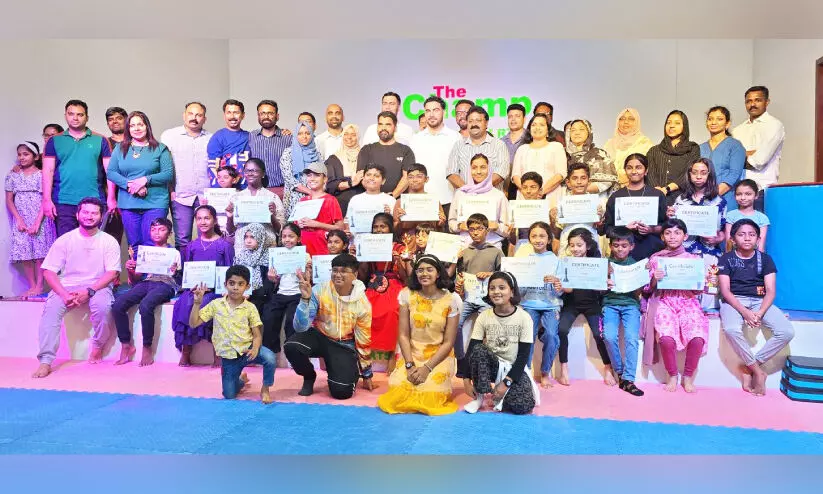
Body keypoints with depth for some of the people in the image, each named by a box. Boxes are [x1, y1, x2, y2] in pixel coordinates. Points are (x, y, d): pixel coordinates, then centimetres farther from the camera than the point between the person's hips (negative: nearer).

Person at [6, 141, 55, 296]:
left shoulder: (42, 175, 0)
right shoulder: (13, 176, 10)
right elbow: (9, 200, 7)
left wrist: (37, 222, -13)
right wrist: (19, 220, -6)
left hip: (40, 220, -3)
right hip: (21, 221, 3)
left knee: (40, 253, -6)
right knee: (25, 255, -1)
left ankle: (39, 286, 0)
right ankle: (32, 287, 5)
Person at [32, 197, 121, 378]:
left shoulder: (109, 241, 2)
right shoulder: (64, 240, 4)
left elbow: (112, 273, -5)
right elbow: (48, 271, -1)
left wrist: (89, 292, -19)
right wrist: (64, 294, -18)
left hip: (98, 287, -1)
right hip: (66, 287, 1)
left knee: (103, 306, -33)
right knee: (51, 308, -28)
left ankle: (97, 346, -5)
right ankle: (45, 361, -26)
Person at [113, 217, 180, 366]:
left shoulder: (174, 253, 13)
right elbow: (136, 279, 21)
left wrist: (174, 270, -16)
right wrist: (130, 270, 0)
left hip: (165, 284, -5)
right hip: (145, 282, 5)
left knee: (145, 305, -36)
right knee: (117, 305, -22)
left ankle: (147, 348, -20)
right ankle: (126, 345, -9)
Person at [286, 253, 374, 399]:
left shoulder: (362, 303, -12)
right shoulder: (319, 290, -18)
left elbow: (364, 341, -1)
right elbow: (300, 327, -21)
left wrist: (367, 374, 6)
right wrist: (305, 298, -37)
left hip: (344, 344, 0)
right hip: (319, 335, 1)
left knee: (342, 391, -20)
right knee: (291, 347, -32)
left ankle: (348, 372, 20)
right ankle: (309, 377, 2)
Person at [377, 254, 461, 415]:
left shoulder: (452, 299, -7)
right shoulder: (407, 295, -3)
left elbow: (448, 342, -6)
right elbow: (403, 335, -3)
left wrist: (427, 368, -16)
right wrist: (409, 365, -15)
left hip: (439, 356, -1)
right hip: (412, 354, 2)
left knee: (429, 394, -24)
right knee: (398, 390, -21)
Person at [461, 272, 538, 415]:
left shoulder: (524, 317, -12)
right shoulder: (484, 316, -6)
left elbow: (523, 355, -12)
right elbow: (471, 349, -8)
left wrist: (506, 382, -19)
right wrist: (466, 380, -18)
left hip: (515, 368, -1)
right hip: (492, 364, 2)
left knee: (522, 406, -28)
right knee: (478, 350, -32)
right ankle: (479, 397, -14)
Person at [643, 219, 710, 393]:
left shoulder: (693, 259, 9)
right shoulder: (655, 259, 7)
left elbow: (699, 291, 12)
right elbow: (647, 289, 8)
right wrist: (654, 280, -12)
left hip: (688, 302, 1)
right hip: (664, 302, -1)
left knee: (697, 338, -27)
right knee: (666, 338, -29)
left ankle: (688, 377, 0)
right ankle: (672, 376, -2)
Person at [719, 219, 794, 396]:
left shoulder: (765, 259, 9)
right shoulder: (726, 259, 3)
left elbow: (770, 291, 0)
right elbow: (725, 290, -6)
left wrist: (760, 313, -19)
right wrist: (744, 312, -22)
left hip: (760, 301, 3)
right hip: (734, 301, -3)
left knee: (787, 331, -23)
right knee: (731, 329, -36)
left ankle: (750, 367, -8)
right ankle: (758, 371, -14)